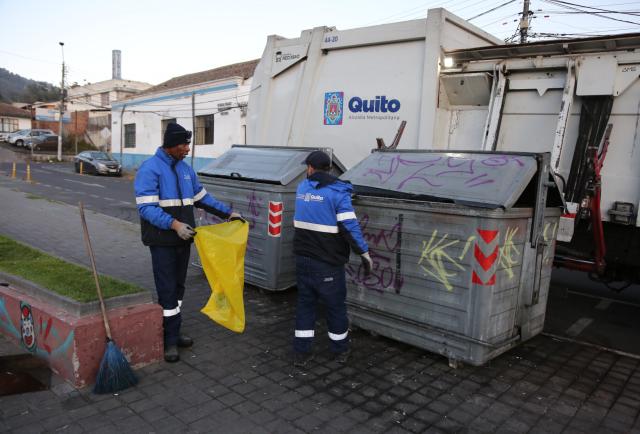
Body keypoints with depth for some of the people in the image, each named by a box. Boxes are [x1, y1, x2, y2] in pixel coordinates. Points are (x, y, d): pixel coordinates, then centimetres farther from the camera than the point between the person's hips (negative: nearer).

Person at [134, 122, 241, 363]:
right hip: (162, 241, -7)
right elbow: (146, 208, -20)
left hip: (183, 239, 7)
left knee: (178, 287, 14)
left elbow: (202, 197, 18)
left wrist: (228, 212, 11)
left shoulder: (185, 168, 10)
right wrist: (174, 224, -31)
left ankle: (172, 333, 27)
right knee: (167, 290, -2)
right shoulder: (150, 169, -13)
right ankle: (170, 340, 10)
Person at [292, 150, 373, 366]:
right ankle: (340, 350, 27)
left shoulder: (302, 188, 6)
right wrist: (365, 253, -12)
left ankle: (301, 352, 18)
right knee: (335, 305, 12)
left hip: (303, 258, 5)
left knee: (305, 302, 15)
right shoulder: (337, 192, -12)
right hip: (327, 263, -5)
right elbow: (350, 227, -19)